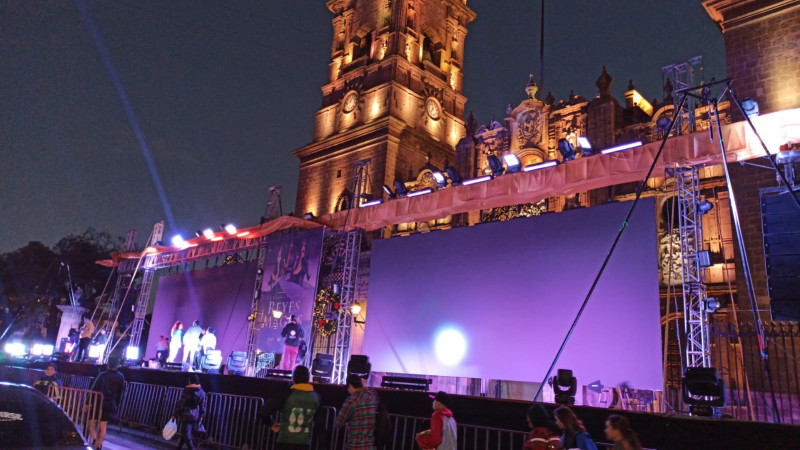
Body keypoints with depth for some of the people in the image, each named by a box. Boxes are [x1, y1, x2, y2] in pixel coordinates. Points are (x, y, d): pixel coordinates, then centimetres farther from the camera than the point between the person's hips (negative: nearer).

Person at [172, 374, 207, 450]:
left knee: (186, 434, 0)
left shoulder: (186, 391, -15)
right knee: (184, 432, 21)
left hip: (186, 415, -6)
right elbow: (203, 405, 6)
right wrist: (201, 415, 16)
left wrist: (175, 414, -2)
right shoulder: (202, 392, 0)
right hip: (196, 416, 6)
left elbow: (180, 404, -11)